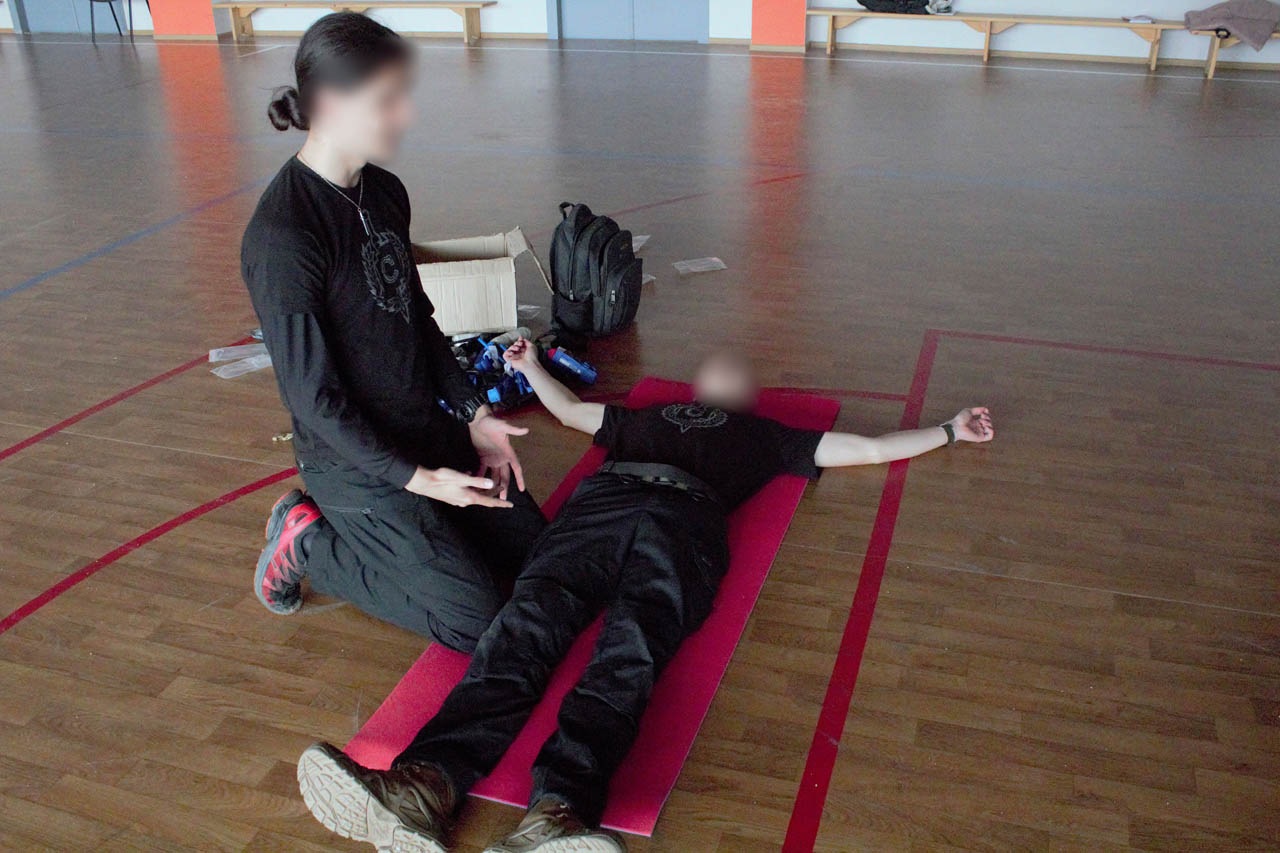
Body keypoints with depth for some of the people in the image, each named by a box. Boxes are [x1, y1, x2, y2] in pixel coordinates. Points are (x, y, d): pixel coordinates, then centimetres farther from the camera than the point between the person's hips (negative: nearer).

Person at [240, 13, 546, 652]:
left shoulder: (385, 193, 1)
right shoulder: (282, 235, -24)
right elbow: (313, 396, -20)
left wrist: (474, 415, 2)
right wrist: (413, 478, -21)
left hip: (432, 434, 8)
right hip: (356, 464, -8)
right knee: (480, 620, -4)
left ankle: (360, 531, 22)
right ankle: (309, 544, 11)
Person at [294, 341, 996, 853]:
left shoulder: (765, 435, 39)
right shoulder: (649, 415, 43)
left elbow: (869, 448, 43)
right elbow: (569, 411, 56)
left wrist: (950, 431, 48)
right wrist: (531, 367, 63)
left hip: (686, 515, -2)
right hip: (601, 499, 2)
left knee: (631, 647, -34)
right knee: (529, 619, -29)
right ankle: (425, 784, -50)